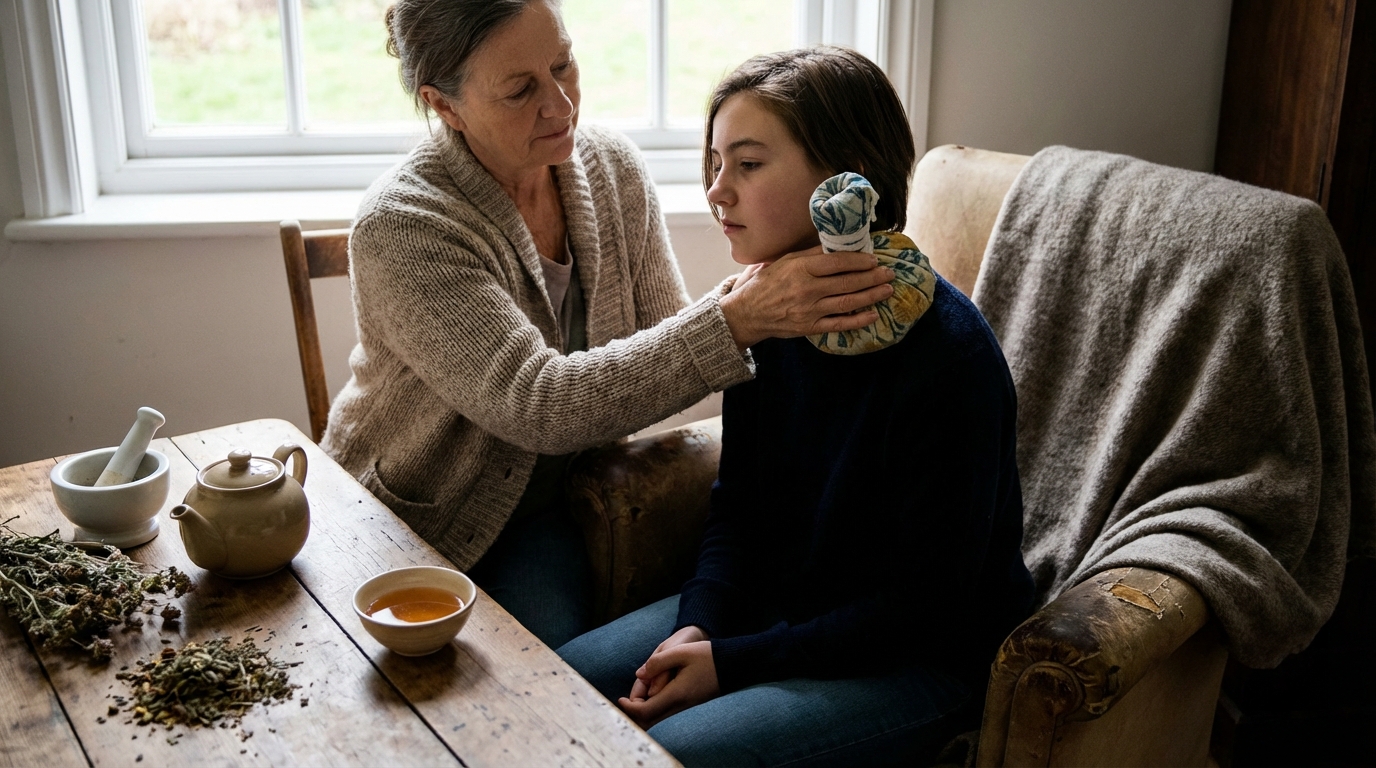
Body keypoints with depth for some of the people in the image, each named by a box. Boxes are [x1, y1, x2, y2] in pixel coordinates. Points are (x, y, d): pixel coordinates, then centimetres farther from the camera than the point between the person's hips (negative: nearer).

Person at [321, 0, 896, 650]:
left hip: (534, 508, 4)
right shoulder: (399, 225, -24)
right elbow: (537, 405, -34)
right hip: (398, 520, -3)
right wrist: (736, 321, -41)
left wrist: (748, 297, -26)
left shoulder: (613, 169, -6)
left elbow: (659, 354, -4)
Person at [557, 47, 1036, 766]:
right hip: (779, 609, 7)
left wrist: (732, 662, -20)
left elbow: (923, 608, -21)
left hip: (919, 661, -6)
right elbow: (737, 502, 7)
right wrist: (696, 627, -11)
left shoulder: (948, 354, -26)